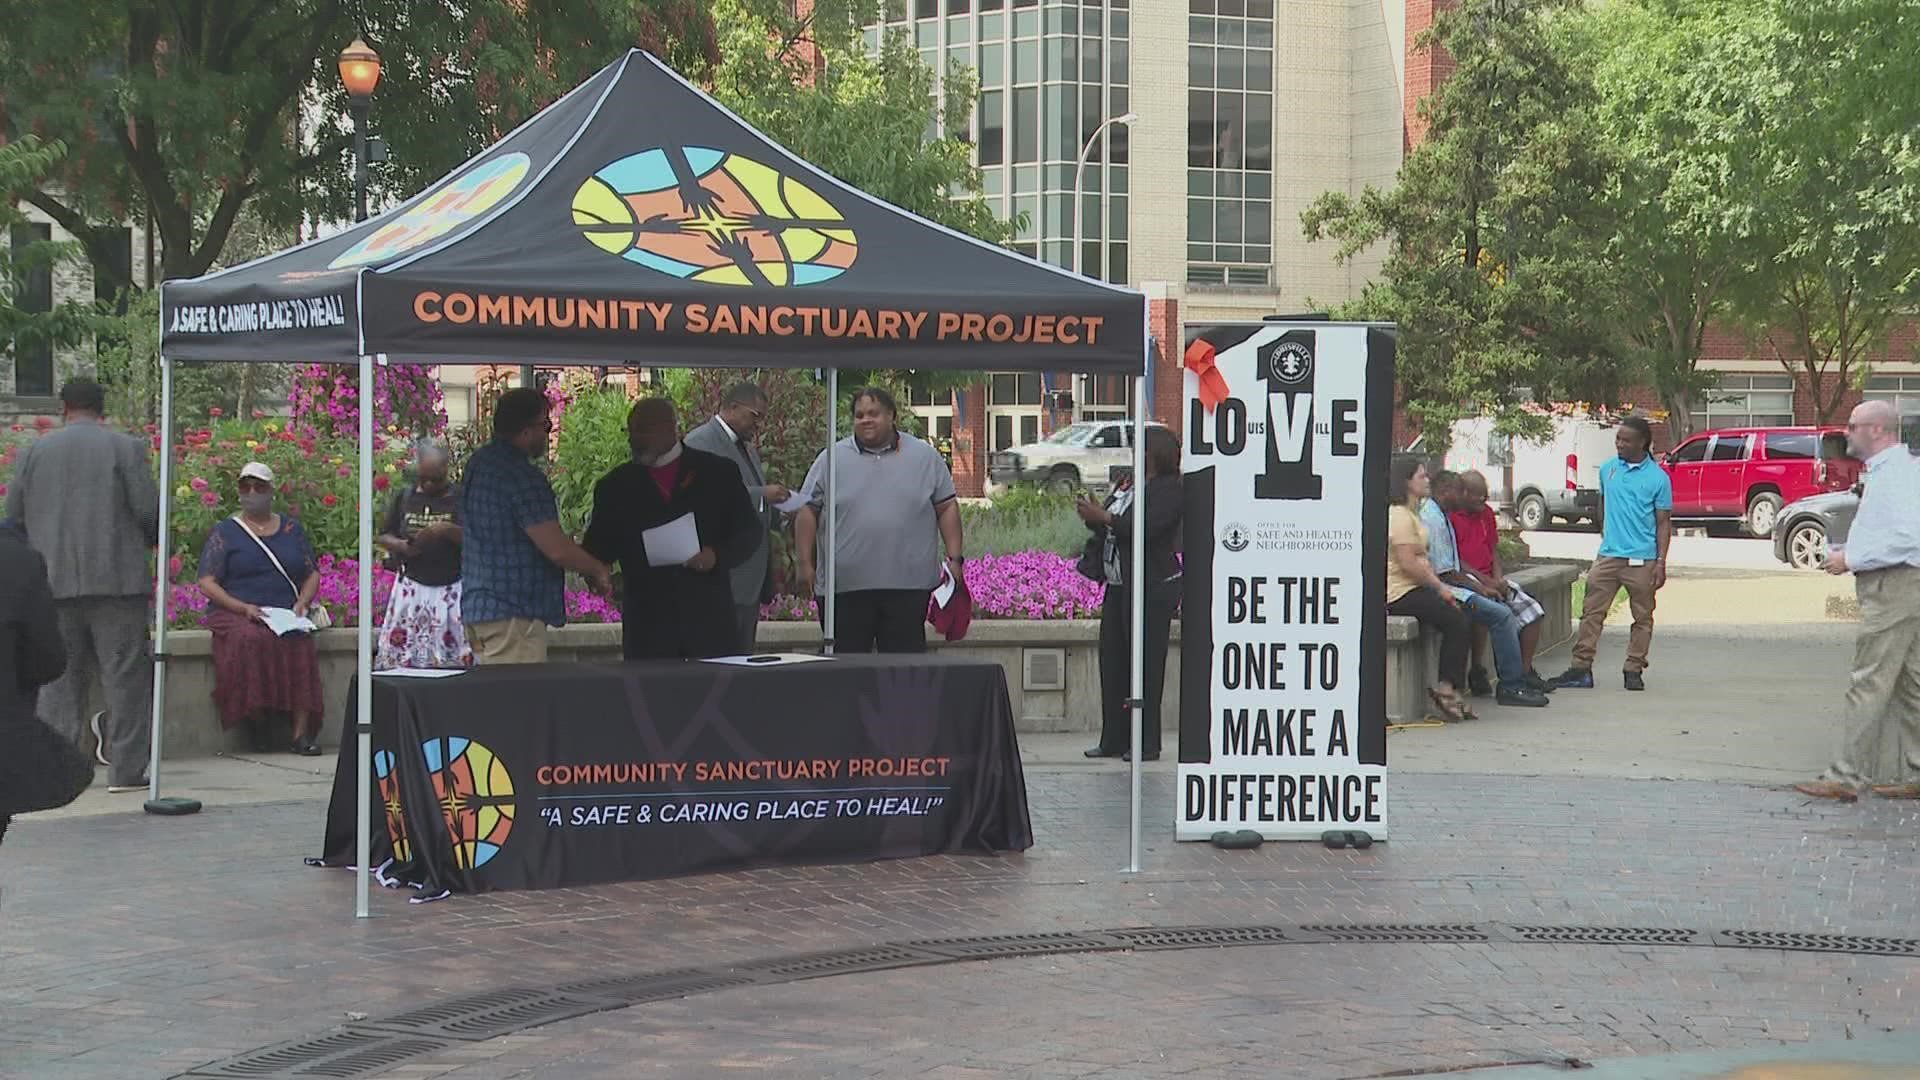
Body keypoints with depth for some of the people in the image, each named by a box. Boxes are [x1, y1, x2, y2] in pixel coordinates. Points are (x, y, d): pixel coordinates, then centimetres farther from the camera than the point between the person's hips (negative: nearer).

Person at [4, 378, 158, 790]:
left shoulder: (33, 451, 8)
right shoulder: (125, 447, -1)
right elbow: (148, 509, -7)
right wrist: (153, 540, 14)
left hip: (54, 582, 3)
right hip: (117, 578, -3)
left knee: (61, 677, 8)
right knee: (126, 675, 1)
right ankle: (126, 769, -3)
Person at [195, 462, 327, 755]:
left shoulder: (292, 529, 19)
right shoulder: (225, 531, 9)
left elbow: (312, 574, 20)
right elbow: (207, 583, 1)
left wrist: (302, 602, -2)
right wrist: (243, 608, -14)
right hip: (235, 613, -2)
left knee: (299, 642, -32)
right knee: (250, 639, -37)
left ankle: (302, 732, -35)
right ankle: (256, 720, -22)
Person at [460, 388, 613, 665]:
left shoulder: (479, 462, 13)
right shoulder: (522, 476, -18)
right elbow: (557, 548, -21)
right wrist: (598, 571, -1)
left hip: (476, 607, 10)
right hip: (512, 613, -10)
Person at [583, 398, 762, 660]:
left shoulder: (718, 472, 7)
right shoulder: (615, 486, 11)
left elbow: (751, 530, 8)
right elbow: (598, 548, 12)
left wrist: (718, 555, -10)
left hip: (710, 617, -1)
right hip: (647, 623, 1)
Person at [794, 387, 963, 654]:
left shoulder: (925, 457, 8)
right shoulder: (831, 459, 6)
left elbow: (947, 508, 10)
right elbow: (807, 511, 7)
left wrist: (954, 558, 2)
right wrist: (804, 563, 1)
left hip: (908, 584, 0)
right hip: (844, 586, 0)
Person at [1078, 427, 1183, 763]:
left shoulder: (1169, 489, -10)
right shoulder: (1129, 483, 17)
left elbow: (1146, 527, -23)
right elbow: (1111, 527, 21)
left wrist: (1104, 517, -19)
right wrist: (1093, 516, 0)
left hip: (1152, 587, -9)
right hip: (1119, 585, 9)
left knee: (1145, 662, -6)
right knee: (1113, 659, 9)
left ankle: (1146, 743, -1)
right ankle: (1114, 739, 15)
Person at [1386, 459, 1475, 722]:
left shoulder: (1411, 513, 21)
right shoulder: (1399, 516, -14)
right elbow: (1408, 564, -21)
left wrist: (1439, 585, 5)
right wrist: (1439, 587, -11)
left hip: (1412, 589, 10)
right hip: (1399, 593, -10)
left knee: (1459, 619, -3)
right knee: (1455, 621, -17)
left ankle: (1448, 689, -5)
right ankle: (1446, 689, -13)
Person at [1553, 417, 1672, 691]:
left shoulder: (1658, 478, -3)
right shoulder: (1608, 469, 8)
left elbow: (1663, 523, -2)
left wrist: (1661, 562, -8)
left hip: (1642, 560, -3)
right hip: (1608, 556, 3)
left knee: (1642, 617, 5)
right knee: (1592, 613, -1)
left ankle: (1634, 670, 13)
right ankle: (1581, 668, -1)